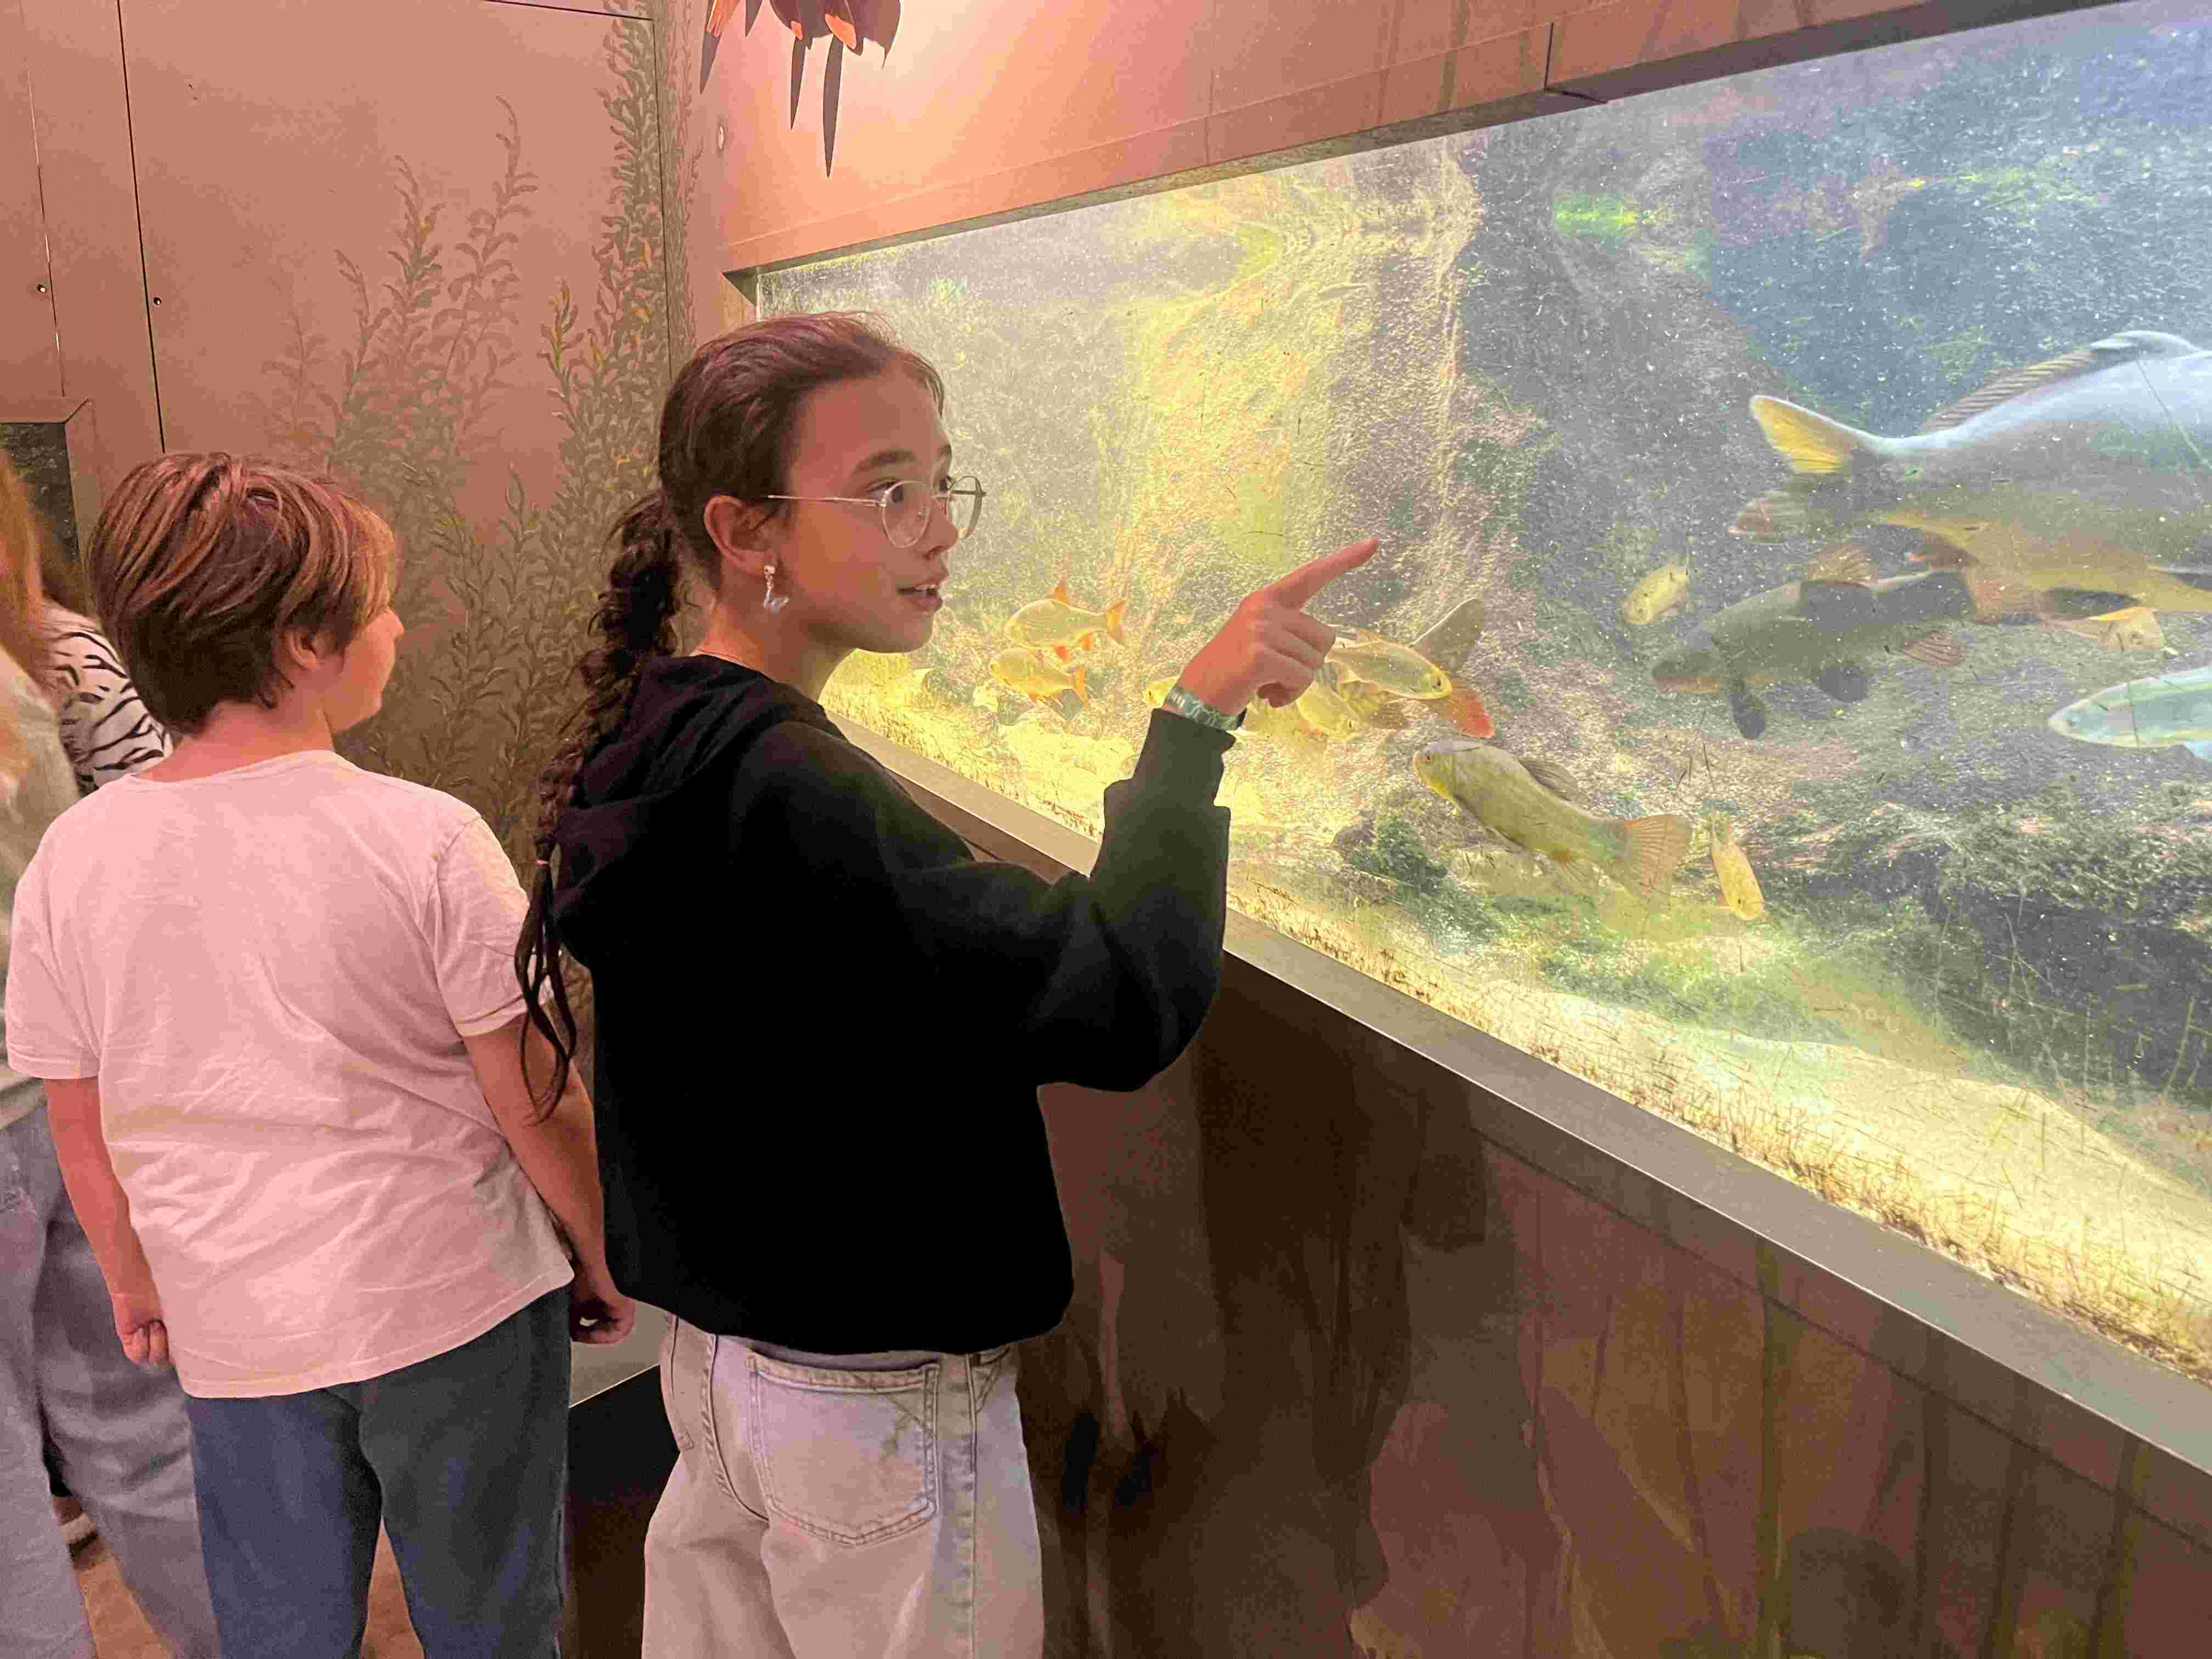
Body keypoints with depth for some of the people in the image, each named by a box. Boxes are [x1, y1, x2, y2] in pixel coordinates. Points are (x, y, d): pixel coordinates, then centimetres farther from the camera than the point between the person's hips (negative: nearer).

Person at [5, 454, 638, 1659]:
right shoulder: (425, 839, -19)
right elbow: (536, 1105, -14)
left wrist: (134, 1283, 20)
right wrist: (598, 1256, 3)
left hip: (233, 1331, 4)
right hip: (460, 1306, -3)